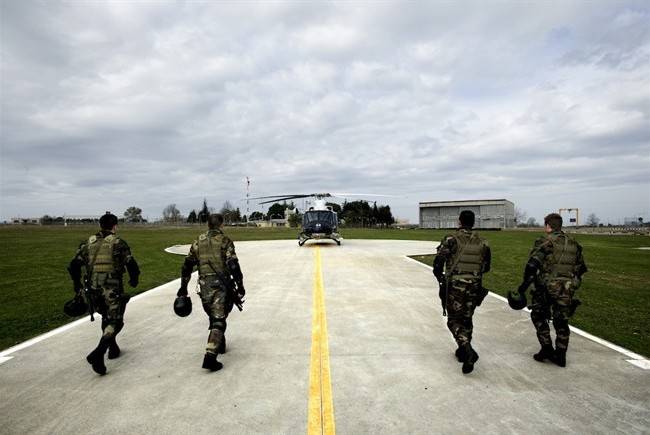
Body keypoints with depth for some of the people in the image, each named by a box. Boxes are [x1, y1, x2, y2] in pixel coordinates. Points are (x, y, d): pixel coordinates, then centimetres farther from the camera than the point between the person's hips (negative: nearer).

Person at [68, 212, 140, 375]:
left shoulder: (89, 242, 8)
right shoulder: (118, 242, -5)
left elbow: (73, 266, 5)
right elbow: (132, 266, -11)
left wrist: (77, 285, 18)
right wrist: (134, 280, 9)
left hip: (92, 289, 5)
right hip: (112, 290, -5)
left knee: (106, 318, 25)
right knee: (115, 321, 5)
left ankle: (113, 348, 35)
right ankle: (97, 354, -13)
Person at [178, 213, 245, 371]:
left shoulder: (198, 241, 10)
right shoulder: (224, 241, -4)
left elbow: (187, 265, 11)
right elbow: (233, 265, -12)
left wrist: (183, 287, 18)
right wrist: (240, 285, -7)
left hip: (204, 284, 5)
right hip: (221, 283, -5)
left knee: (214, 317, 22)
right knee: (219, 320, -3)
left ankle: (219, 345, 38)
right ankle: (210, 356, -13)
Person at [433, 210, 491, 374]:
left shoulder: (451, 240, -11)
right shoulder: (482, 243, 2)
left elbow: (437, 263, -15)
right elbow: (486, 268, 11)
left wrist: (440, 277, 4)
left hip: (454, 287, -4)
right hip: (474, 287, 4)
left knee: (454, 321, 7)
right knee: (466, 319, 19)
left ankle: (468, 351, -11)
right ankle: (463, 351, 30)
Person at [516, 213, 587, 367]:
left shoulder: (545, 242, -10)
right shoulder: (573, 244, 11)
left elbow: (532, 265, -20)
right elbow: (581, 268, 18)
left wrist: (524, 285, -12)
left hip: (547, 288, -5)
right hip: (567, 289, 5)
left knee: (539, 317, 14)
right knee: (561, 322, 14)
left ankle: (547, 349, 11)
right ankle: (560, 356, 21)